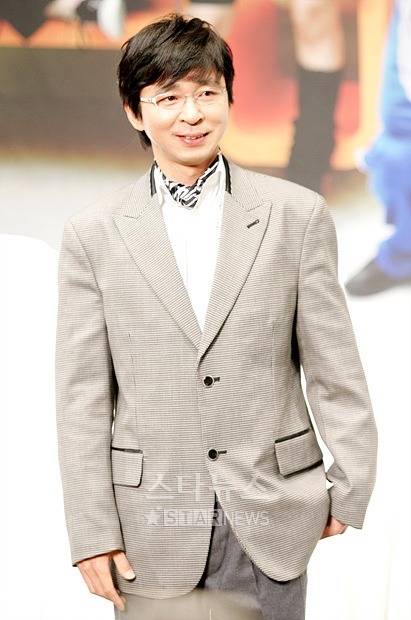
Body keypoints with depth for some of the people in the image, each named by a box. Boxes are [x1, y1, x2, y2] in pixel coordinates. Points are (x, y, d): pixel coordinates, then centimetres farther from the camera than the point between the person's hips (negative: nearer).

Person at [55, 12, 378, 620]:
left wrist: (351, 489, 2)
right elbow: (82, 395, -1)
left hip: (271, 522, 1)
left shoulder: (298, 214, 0)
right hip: (153, 531, 0)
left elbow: (335, 369, 2)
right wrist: (92, 533, -3)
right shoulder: (92, 234, -1)